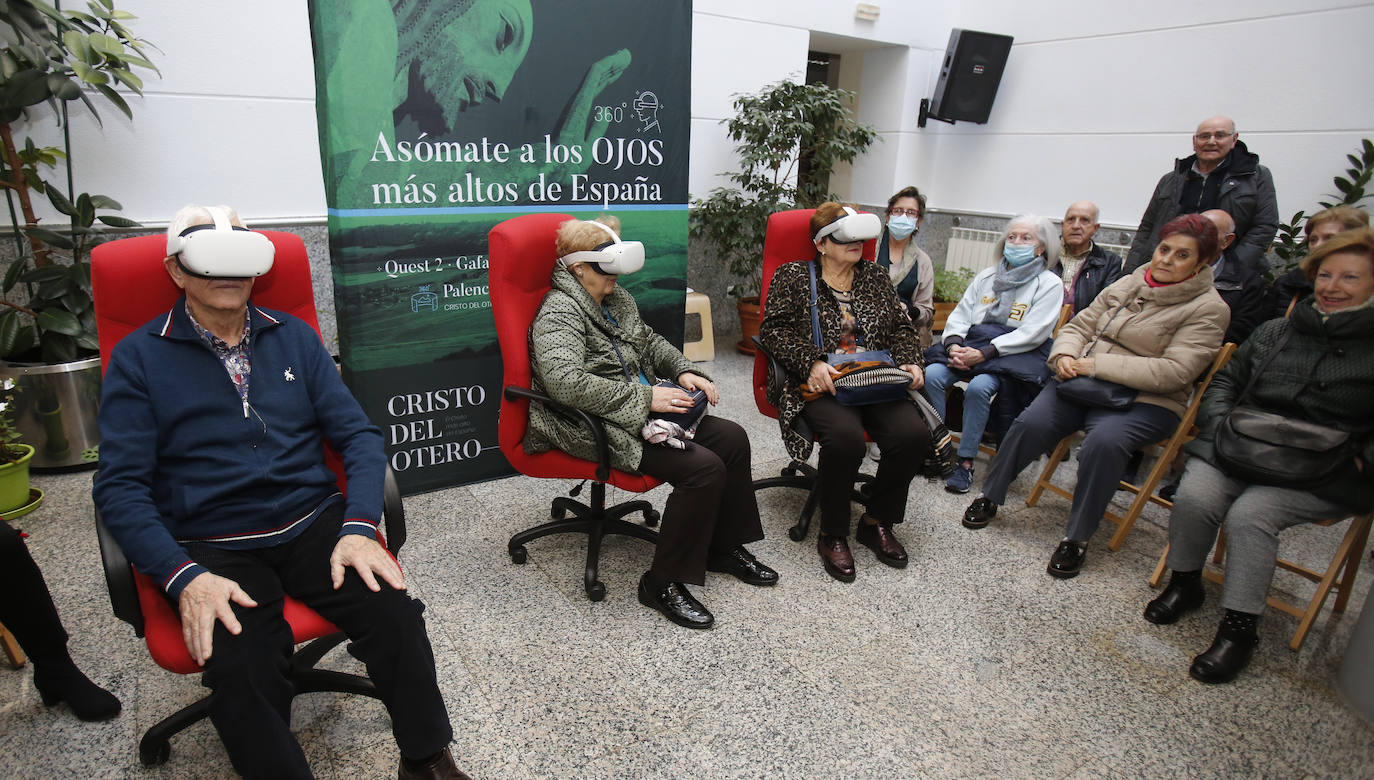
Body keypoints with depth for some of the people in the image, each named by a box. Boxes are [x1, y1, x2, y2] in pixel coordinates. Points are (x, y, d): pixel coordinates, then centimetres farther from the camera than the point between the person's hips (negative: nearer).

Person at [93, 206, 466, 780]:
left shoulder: (294, 336, 11)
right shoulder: (137, 357, 5)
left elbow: (357, 434, 6)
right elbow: (121, 485, -1)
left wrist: (359, 526, -10)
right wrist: (183, 577, -17)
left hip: (313, 522, 2)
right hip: (213, 547, -1)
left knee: (395, 614, -23)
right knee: (240, 668, -30)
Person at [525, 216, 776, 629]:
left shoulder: (617, 297, 13)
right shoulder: (559, 312, -15)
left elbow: (652, 342, 27)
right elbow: (564, 381, -30)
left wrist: (684, 371, 7)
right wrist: (643, 397, -26)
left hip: (645, 410, 10)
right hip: (602, 427, -10)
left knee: (732, 438, 1)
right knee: (704, 467, -23)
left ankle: (724, 546, 17)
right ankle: (662, 583, -8)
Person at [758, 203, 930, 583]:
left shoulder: (875, 277, 21)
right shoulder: (793, 277, 7)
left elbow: (902, 328, 22)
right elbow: (773, 330, -4)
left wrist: (910, 362, 2)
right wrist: (811, 362, -17)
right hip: (820, 385, -5)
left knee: (913, 433, -21)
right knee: (846, 437, -34)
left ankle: (877, 523, 4)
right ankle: (832, 535, -9)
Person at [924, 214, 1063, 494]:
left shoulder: (1050, 284, 2)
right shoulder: (986, 276, 19)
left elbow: (1032, 333, -10)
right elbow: (960, 314, 12)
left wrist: (984, 353, -19)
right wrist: (954, 345, -10)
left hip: (1015, 354, -4)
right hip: (972, 344, 5)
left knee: (979, 387, -33)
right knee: (933, 374, -23)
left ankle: (966, 462, -20)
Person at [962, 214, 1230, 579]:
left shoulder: (1208, 309, -2)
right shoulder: (1128, 284, 14)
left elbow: (1172, 372, -15)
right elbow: (1079, 326, 17)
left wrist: (1096, 365, -18)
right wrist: (1065, 356, -6)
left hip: (1144, 401, -4)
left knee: (1104, 441, -35)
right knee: (1030, 423, -22)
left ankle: (1077, 538, -18)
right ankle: (989, 497, -2)